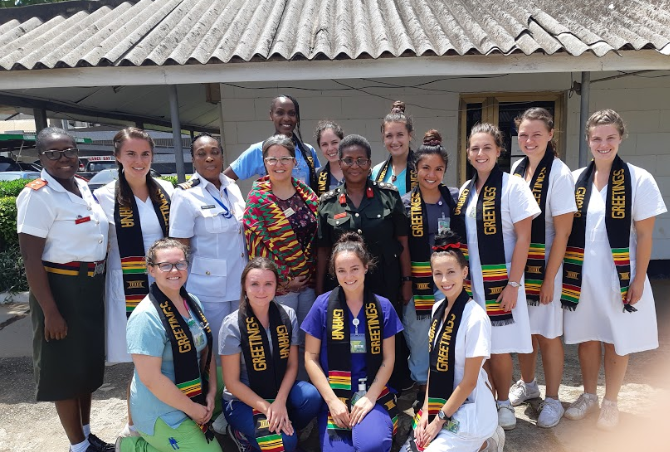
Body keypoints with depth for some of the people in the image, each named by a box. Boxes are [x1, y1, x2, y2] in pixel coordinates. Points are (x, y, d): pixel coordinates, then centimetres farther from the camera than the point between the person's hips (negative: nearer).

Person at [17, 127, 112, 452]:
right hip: (61, 290, -8)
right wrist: (50, 312, -20)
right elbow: (31, 260, -19)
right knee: (66, 368, 7)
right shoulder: (37, 196, -17)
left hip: (92, 288, 8)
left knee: (90, 363, 19)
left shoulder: (84, 187, 6)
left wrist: (100, 284, 14)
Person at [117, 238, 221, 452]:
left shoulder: (193, 303, 1)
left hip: (194, 400, 8)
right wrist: (192, 409, -17)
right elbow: (151, 378, -25)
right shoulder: (146, 317, -23)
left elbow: (206, 350, 8)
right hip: (162, 413, -8)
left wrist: (211, 393, -3)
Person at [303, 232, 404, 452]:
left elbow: (388, 359, 2)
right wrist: (332, 400, -10)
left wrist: (370, 397, -11)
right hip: (333, 395, 0)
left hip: (374, 393, 0)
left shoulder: (383, 306, 1)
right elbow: (311, 358, -1)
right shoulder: (322, 305, -2)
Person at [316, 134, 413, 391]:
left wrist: (407, 280, -1)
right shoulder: (328, 203, 1)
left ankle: (398, 392, 34)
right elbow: (324, 251, 4)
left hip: (386, 284, -1)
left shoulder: (389, 195, -2)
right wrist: (320, 292, 4)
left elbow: (402, 242, 1)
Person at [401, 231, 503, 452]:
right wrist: (426, 411, 1)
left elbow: (469, 381, -18)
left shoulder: (475, 317, -22)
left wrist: (440, 419, -12)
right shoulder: (437, 309, 0)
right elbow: (434, 366, 6)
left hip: (469, 412, -7)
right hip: (440, 405, 7)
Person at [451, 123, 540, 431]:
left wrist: (513, 284, -14)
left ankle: (503, 403, 25)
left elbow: (523, 238, -11)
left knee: (499, 347, 4)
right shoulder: (466, 191, 8)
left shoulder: (512, 186, -8)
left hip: (499, 281, -4)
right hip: (469, 280, 5)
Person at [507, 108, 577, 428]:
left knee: (547, 335, 6)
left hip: (545, 266, -5)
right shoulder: (516, 169, 4)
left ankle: (552, 400, 25)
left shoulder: (559, 174, -14)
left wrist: (549, 279, -14)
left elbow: (562, 232, -14)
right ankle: (527, 384, 38)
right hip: (516, 263, 5)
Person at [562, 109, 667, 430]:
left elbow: (644, 235, -6)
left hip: (619, 276, -3)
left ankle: (610, 403, 30)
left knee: (616, 342, 10)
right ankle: (589, 396, 34)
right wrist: (564, 272, 3)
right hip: (582, 275, 3)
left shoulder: (638, 180, -7)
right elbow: (566, 230, 7)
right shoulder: (576, 180, 2)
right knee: (586, 338, 14)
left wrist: (638, 280, -8)